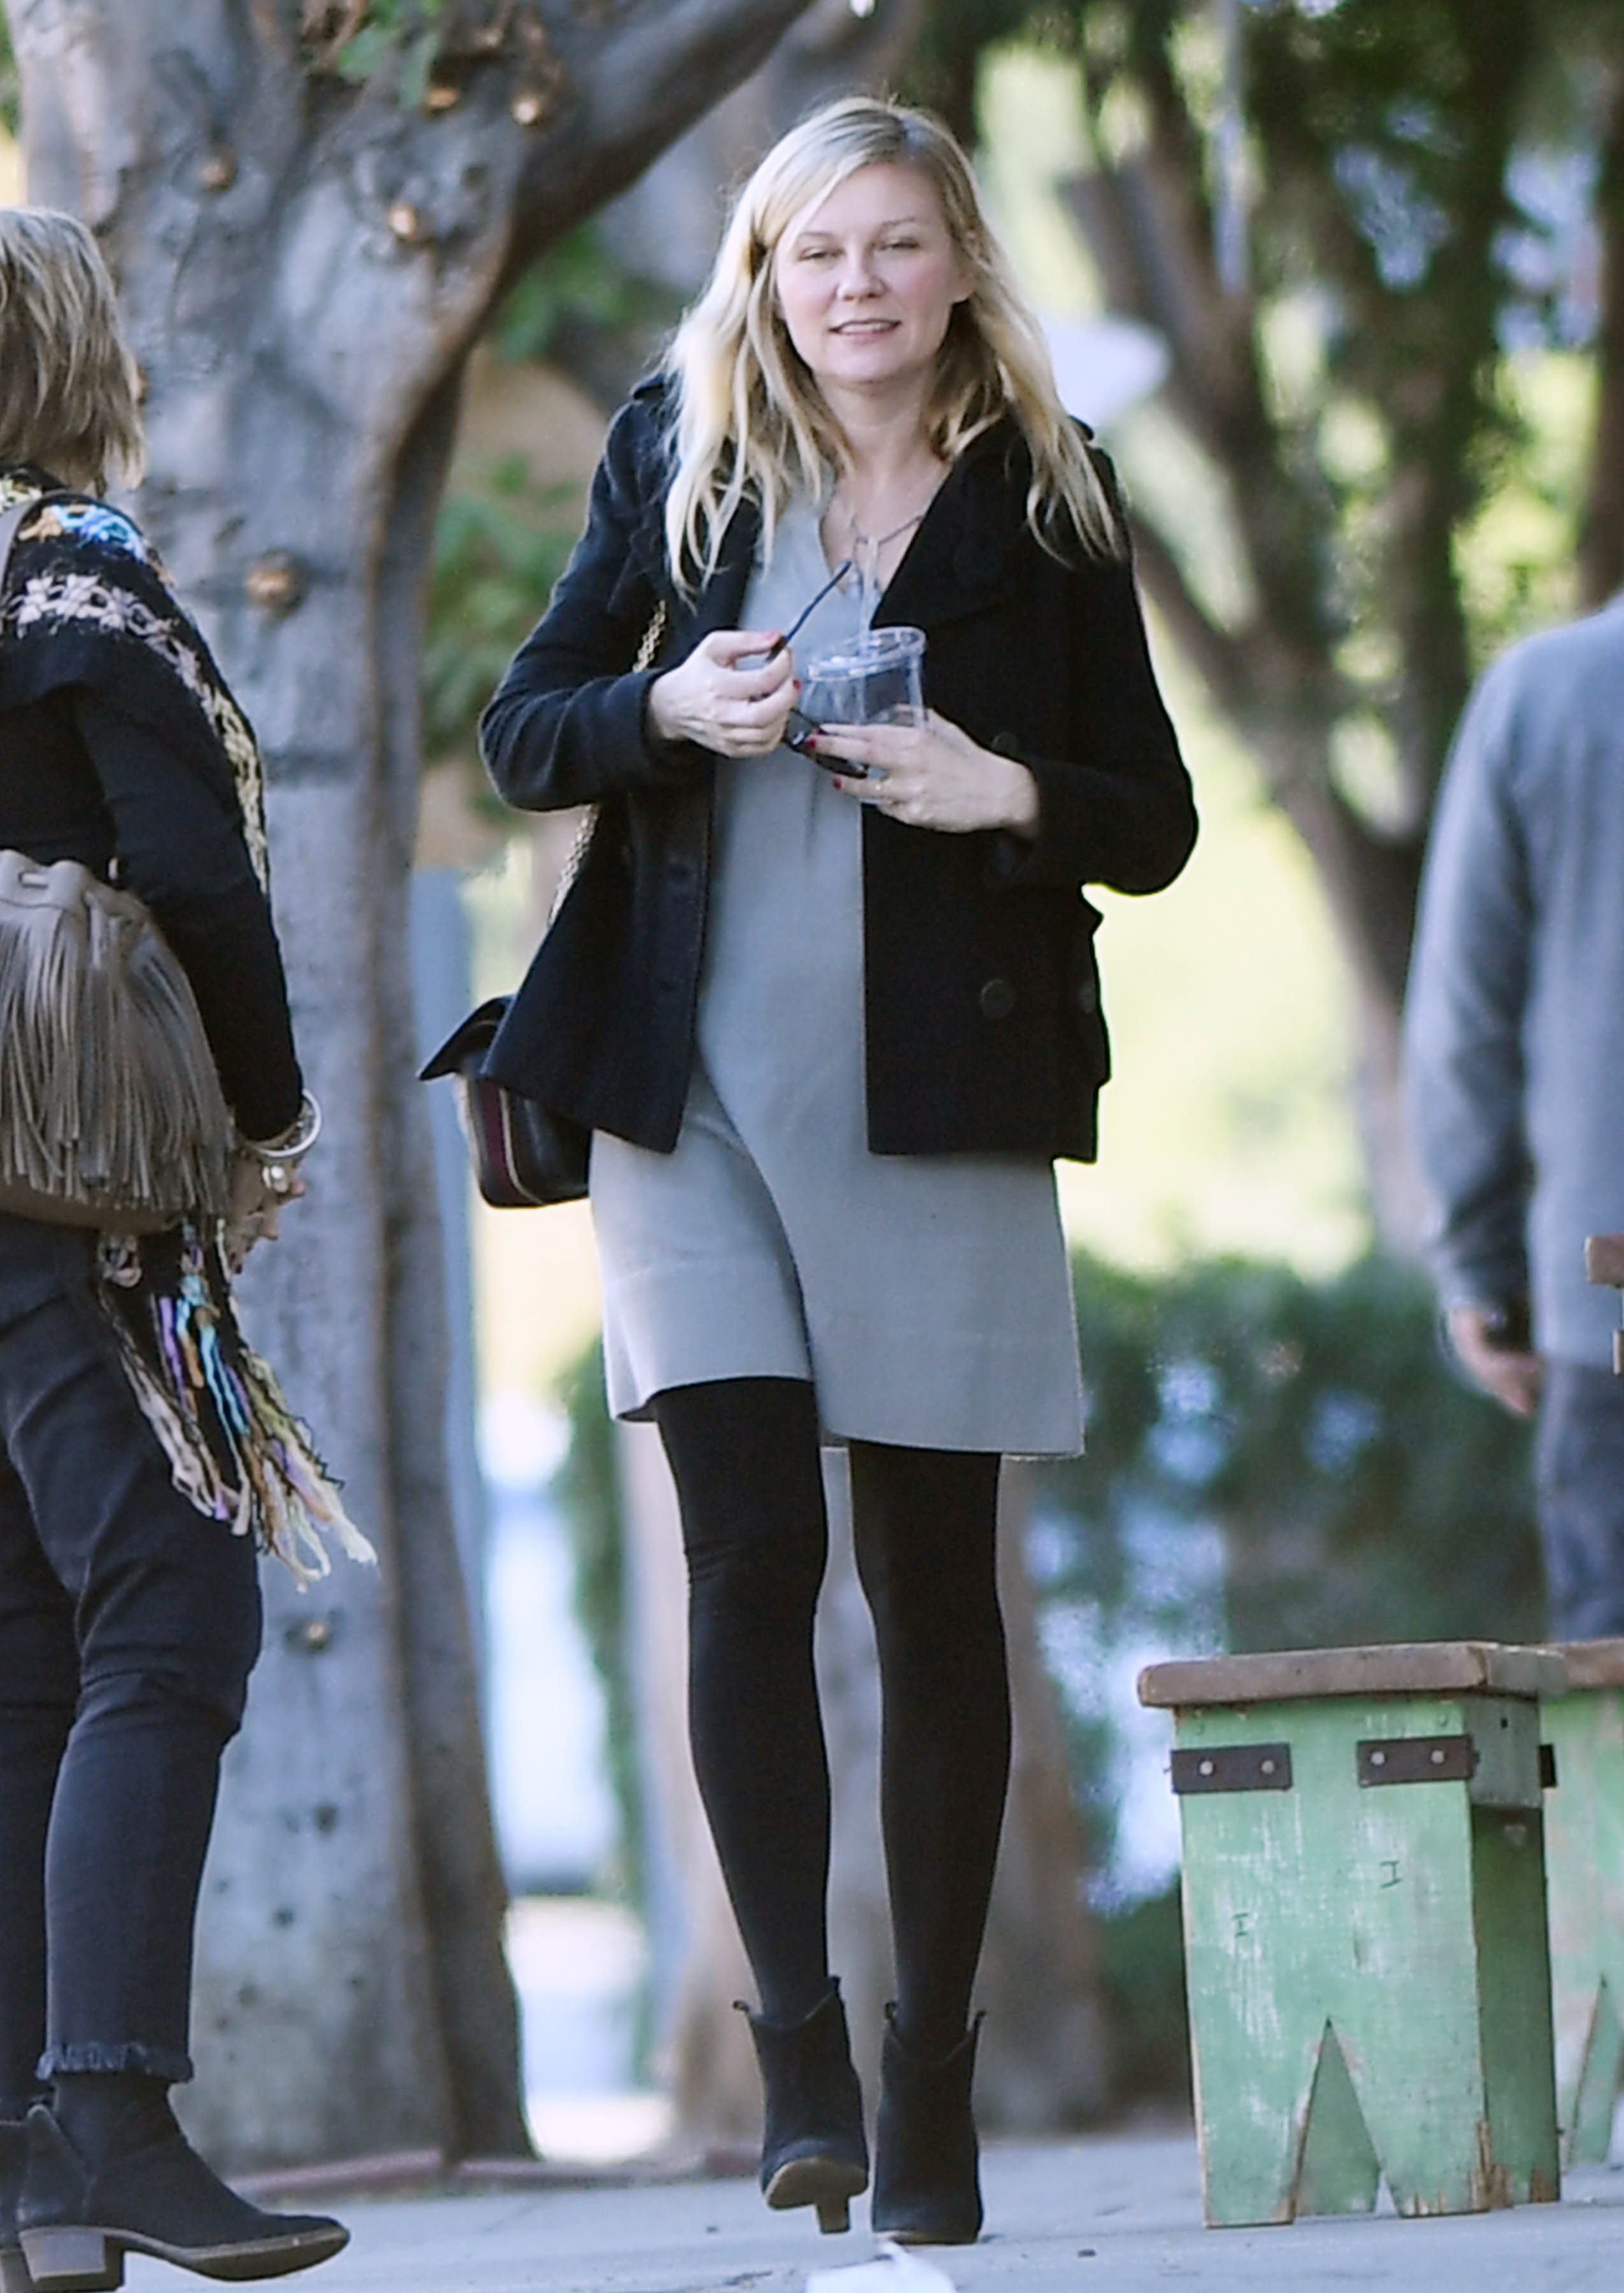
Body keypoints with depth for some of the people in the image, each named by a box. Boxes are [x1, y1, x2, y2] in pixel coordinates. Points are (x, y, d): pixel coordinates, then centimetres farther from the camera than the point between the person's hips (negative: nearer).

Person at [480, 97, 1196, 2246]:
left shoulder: (1045, 499, 6)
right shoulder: (680, 459, 8)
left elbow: (1156, 821, 9)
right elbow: (522, 729, 10)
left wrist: (1009, 793, -12)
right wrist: (668, 712, -11)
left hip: (939, 1101, 0)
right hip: (693, 1091, 0)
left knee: (932, 1582, 3)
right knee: (751, 1549, -12)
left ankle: (932, 2074, 11)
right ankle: (797, 2041, -6)